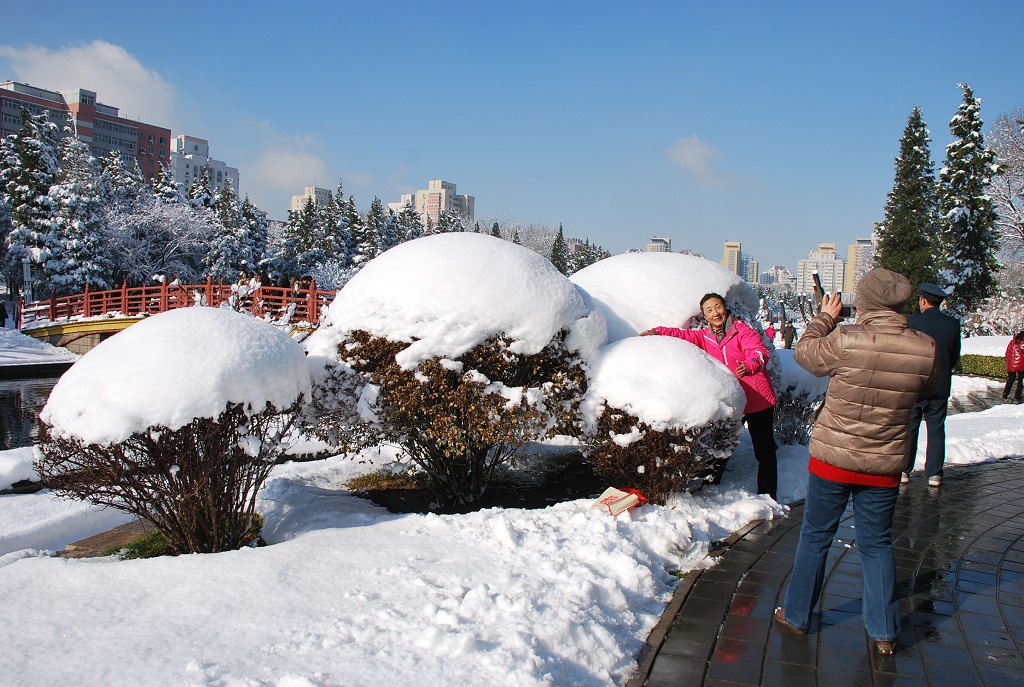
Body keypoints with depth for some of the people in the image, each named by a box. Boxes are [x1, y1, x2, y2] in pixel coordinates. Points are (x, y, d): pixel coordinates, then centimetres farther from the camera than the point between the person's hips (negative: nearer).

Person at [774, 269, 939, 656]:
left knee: (815, 537, 14)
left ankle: (797, 616, 27)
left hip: (832, 460, -2)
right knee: (877, 544, 18)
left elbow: (804, 352, -1)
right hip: (884, 466, 3)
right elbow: (927, 390, 10)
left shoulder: (847, 341, -21)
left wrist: (825, 317, 12)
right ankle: (884, 633, 25)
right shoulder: (925, 349, -10)